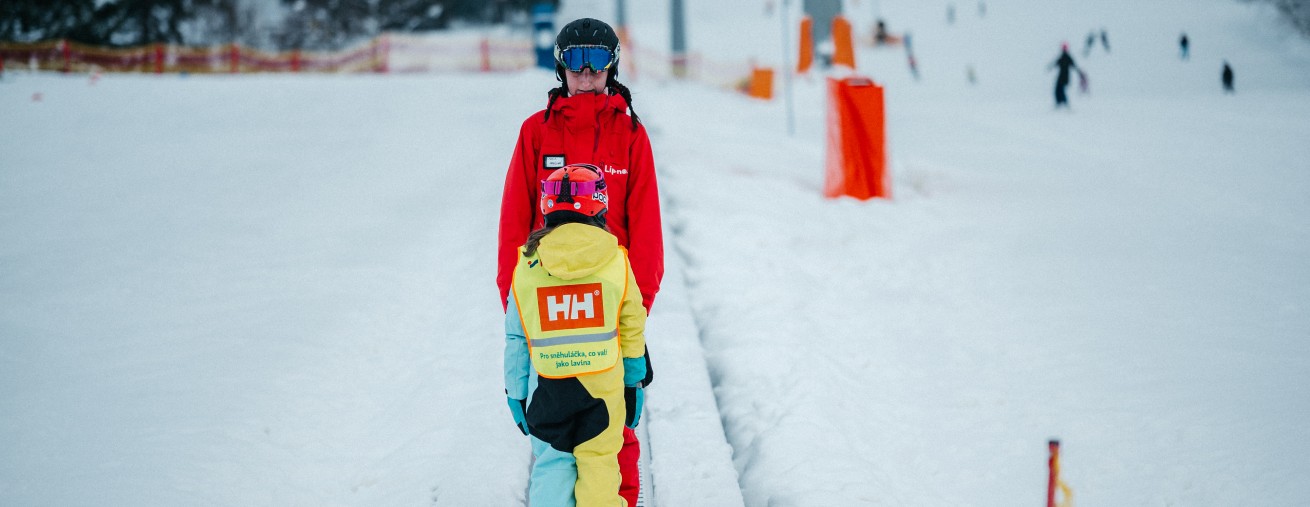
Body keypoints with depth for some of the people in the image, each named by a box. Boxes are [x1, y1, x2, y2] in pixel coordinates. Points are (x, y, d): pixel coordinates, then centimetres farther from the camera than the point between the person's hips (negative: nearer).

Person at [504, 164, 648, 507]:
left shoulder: (526, 267, -2)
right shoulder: (616, 261, -4)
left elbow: (516, 341, 3)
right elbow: (632, 330, 4)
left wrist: (516, 394, 13)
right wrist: (634, 381, 18)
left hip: (547, 389, 1)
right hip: (602, 388, -1)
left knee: (552, 464, 11)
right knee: (599, 465, 9)